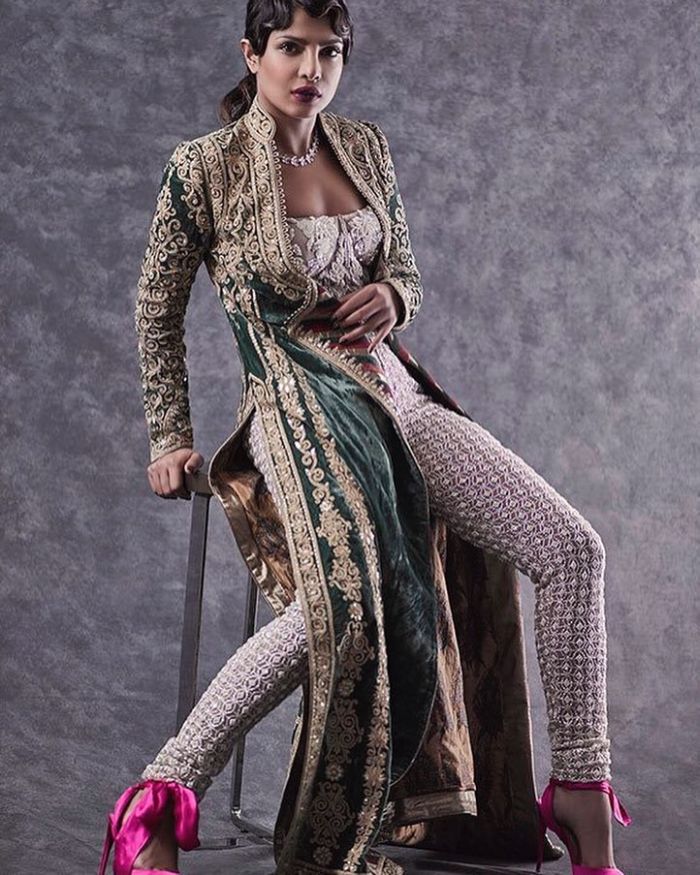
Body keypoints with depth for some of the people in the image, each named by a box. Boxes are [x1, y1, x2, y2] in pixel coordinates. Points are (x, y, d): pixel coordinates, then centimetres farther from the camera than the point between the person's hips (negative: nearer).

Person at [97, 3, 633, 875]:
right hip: (298, 405, -6)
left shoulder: (364, 148, 13)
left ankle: (581, 794, -3)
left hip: (396, 393, 6)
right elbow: (158, 307, 8)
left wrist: (392, 299, -2)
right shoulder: (204, 167, -2)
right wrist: (168, 437, 7)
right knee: (345, 602, -36)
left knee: (573, 547, -11)